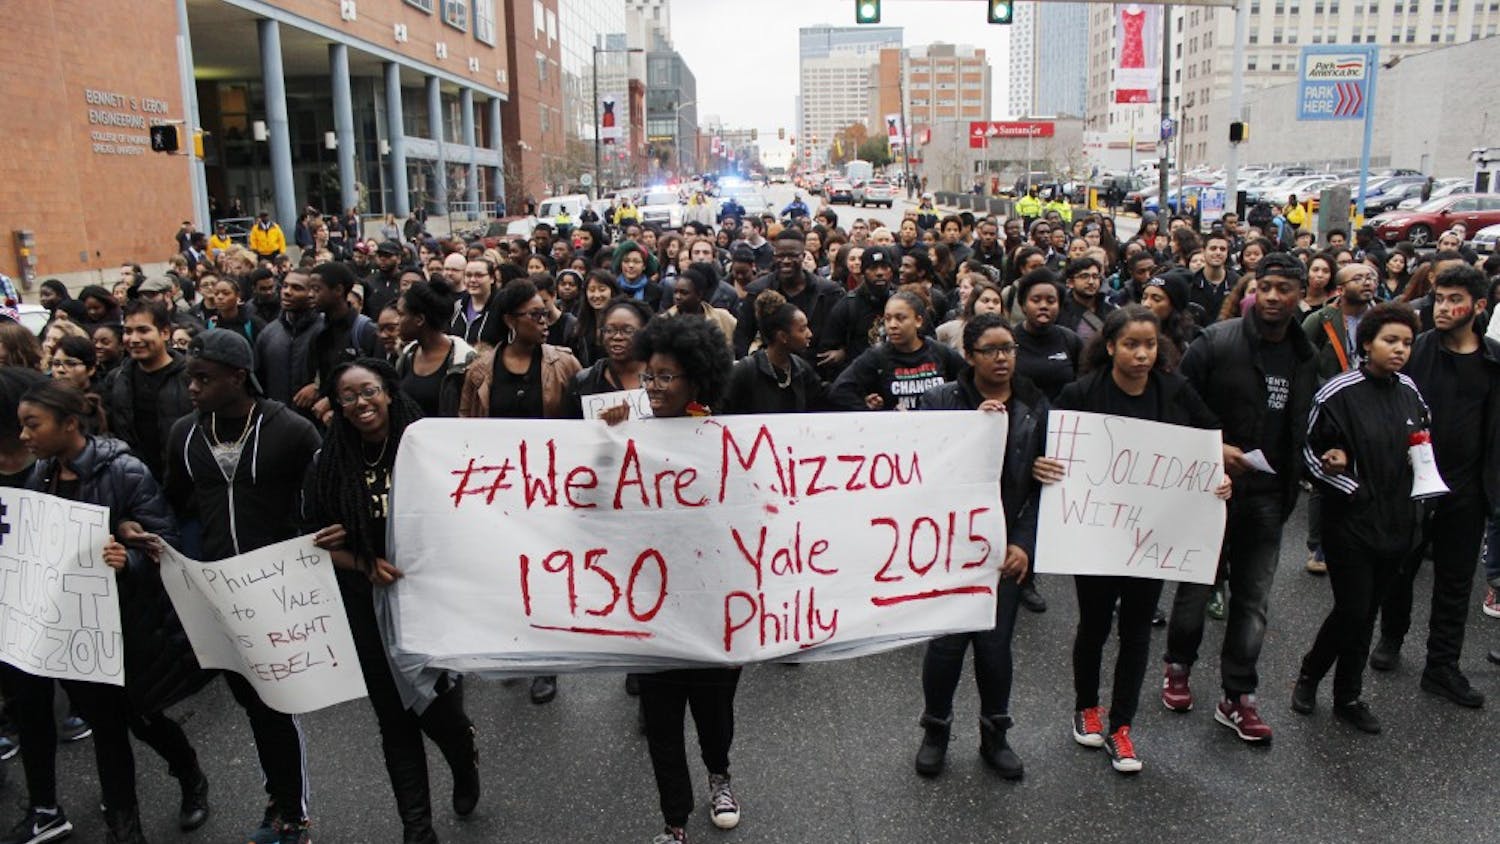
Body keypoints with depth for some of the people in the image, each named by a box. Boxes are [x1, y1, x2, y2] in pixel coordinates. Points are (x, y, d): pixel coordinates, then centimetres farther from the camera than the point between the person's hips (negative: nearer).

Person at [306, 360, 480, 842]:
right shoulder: (331, 464, -1)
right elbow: (319, 541, 3)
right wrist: (365, 563, -15)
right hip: (368, 609, 3)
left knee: (436, 709, 2)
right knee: (394, 717, 10)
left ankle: (465, 757, 39)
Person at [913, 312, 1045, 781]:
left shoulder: (1035, 408, 3)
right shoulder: (941, 401, -2)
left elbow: (1044, 482, 2)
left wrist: (1024, 544, -6)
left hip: (1007, 545, 2)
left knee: (995, 643, 6)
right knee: (947, 640, 1)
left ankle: (995, 736, 29)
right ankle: (935, 730, 26)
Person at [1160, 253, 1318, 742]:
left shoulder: (1306, 357, 7)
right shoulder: (1217, 342, -10)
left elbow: (1301, 427, 16)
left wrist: (1302, 473, 3)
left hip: (1268, 497, 4)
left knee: (1253, 598, 8)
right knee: (1197, 585, 9)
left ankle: (1238, 698, 17)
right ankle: (1178, 668, 31)